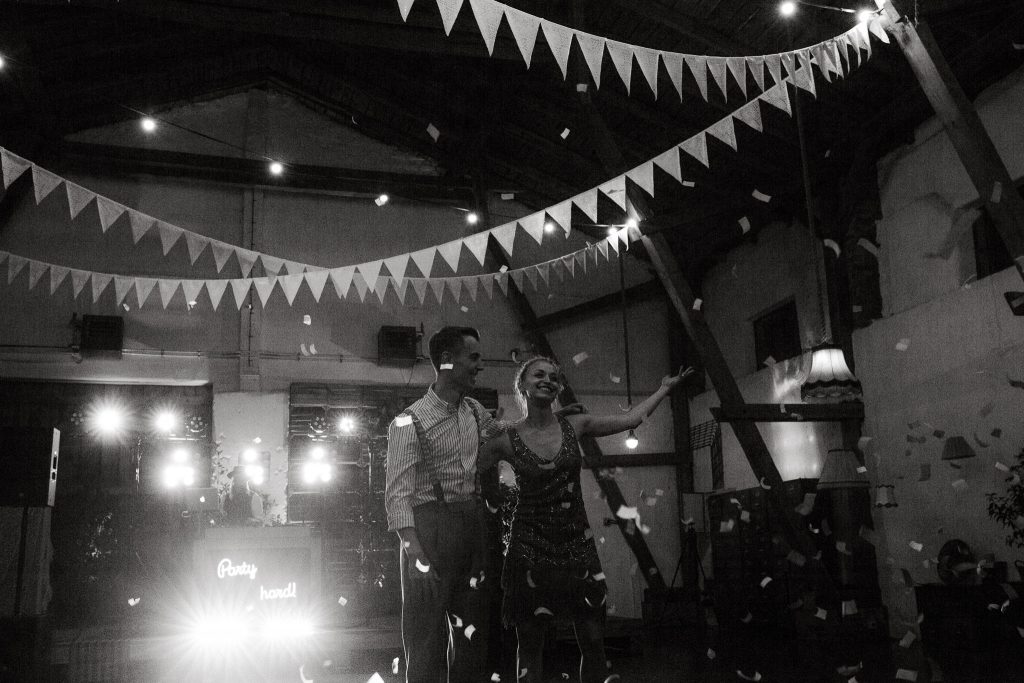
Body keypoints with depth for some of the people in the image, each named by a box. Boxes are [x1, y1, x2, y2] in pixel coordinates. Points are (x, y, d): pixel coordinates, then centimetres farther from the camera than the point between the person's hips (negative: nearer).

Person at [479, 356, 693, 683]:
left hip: (577, 543, 3)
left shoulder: (574, 426, 4)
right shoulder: (506, 442, -4)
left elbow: (630, 419, 10)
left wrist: (665, 387, 15)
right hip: (531, 546, -2)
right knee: (530, 644, 3)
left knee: (593, 641, 1)